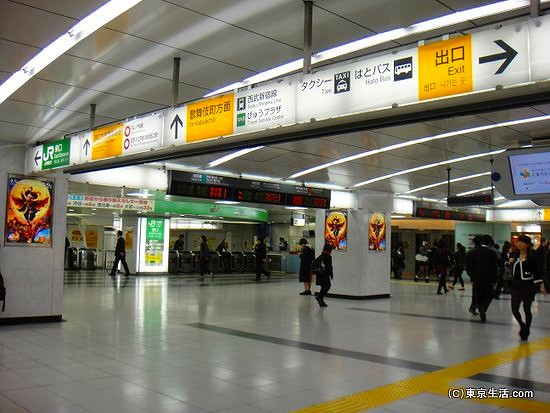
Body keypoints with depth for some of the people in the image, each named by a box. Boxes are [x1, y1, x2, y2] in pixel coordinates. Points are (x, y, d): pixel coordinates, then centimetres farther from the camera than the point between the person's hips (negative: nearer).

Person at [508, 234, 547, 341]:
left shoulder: (532, 257, -10)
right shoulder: (516, 256, 5)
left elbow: (537, 272, -10)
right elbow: (512, 270, 19)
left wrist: (541, 285, -17)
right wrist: (510, 263, -1)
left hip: (528, 287, -5)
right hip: (516, 286, 5)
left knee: (527, 310, 5)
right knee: (514, 309, 4)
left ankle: (526, 331, 22)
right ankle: (522, 325, 31)